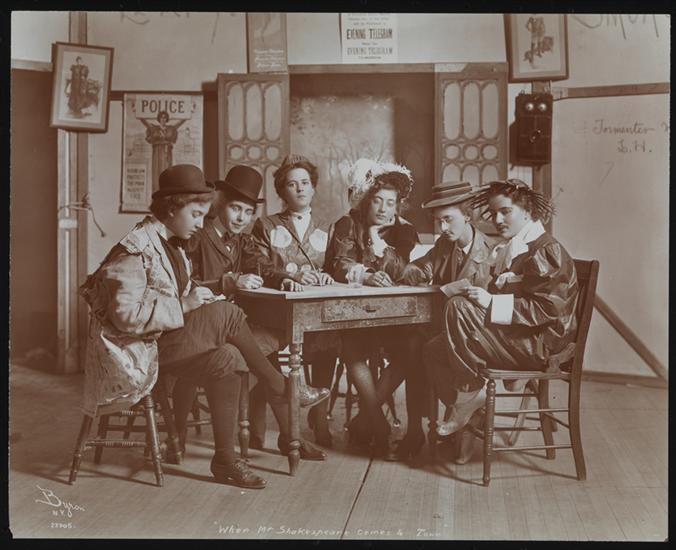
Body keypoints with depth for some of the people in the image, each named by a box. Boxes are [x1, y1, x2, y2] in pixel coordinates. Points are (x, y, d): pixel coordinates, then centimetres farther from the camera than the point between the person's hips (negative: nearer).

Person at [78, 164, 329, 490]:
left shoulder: (170, 245, 14)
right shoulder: (134, 250, -16)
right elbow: (127, 315, -23)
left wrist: (196, 297, -1)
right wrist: (184, 305, -20)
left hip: (168, 337, 9)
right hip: (140, 349, -9)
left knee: (226, 360, -17)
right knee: (225, 314, -24)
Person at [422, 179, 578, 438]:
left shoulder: (547, 251, -9)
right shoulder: (509, 249, 21)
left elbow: (548, 308, -20)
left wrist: (492, 302, -24)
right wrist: (481, 297, 1)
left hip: (539, 344, -10)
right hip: (512, 336, 10)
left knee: (457, 308, -27)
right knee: (433, 349, -4)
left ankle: (471, 391, -15)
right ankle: (462, 415, -2)